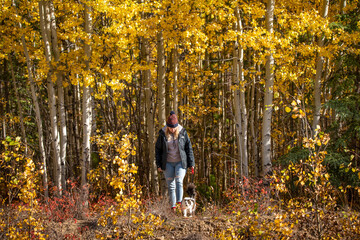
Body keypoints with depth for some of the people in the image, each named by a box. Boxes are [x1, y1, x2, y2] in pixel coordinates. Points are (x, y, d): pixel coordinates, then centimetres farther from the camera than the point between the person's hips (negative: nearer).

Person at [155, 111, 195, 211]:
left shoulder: (182, 133, -2)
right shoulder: (163, 134, -2)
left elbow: (189, 148, 3)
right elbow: (158, 149, 7)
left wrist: (191, 164, 2)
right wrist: (159, 165, 3)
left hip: (181, 162, -1)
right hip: (168, 163, 1)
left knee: (179, 181, -19)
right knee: (171, 185, 2)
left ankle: (179, 203, -25)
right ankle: (173, 207, 8)